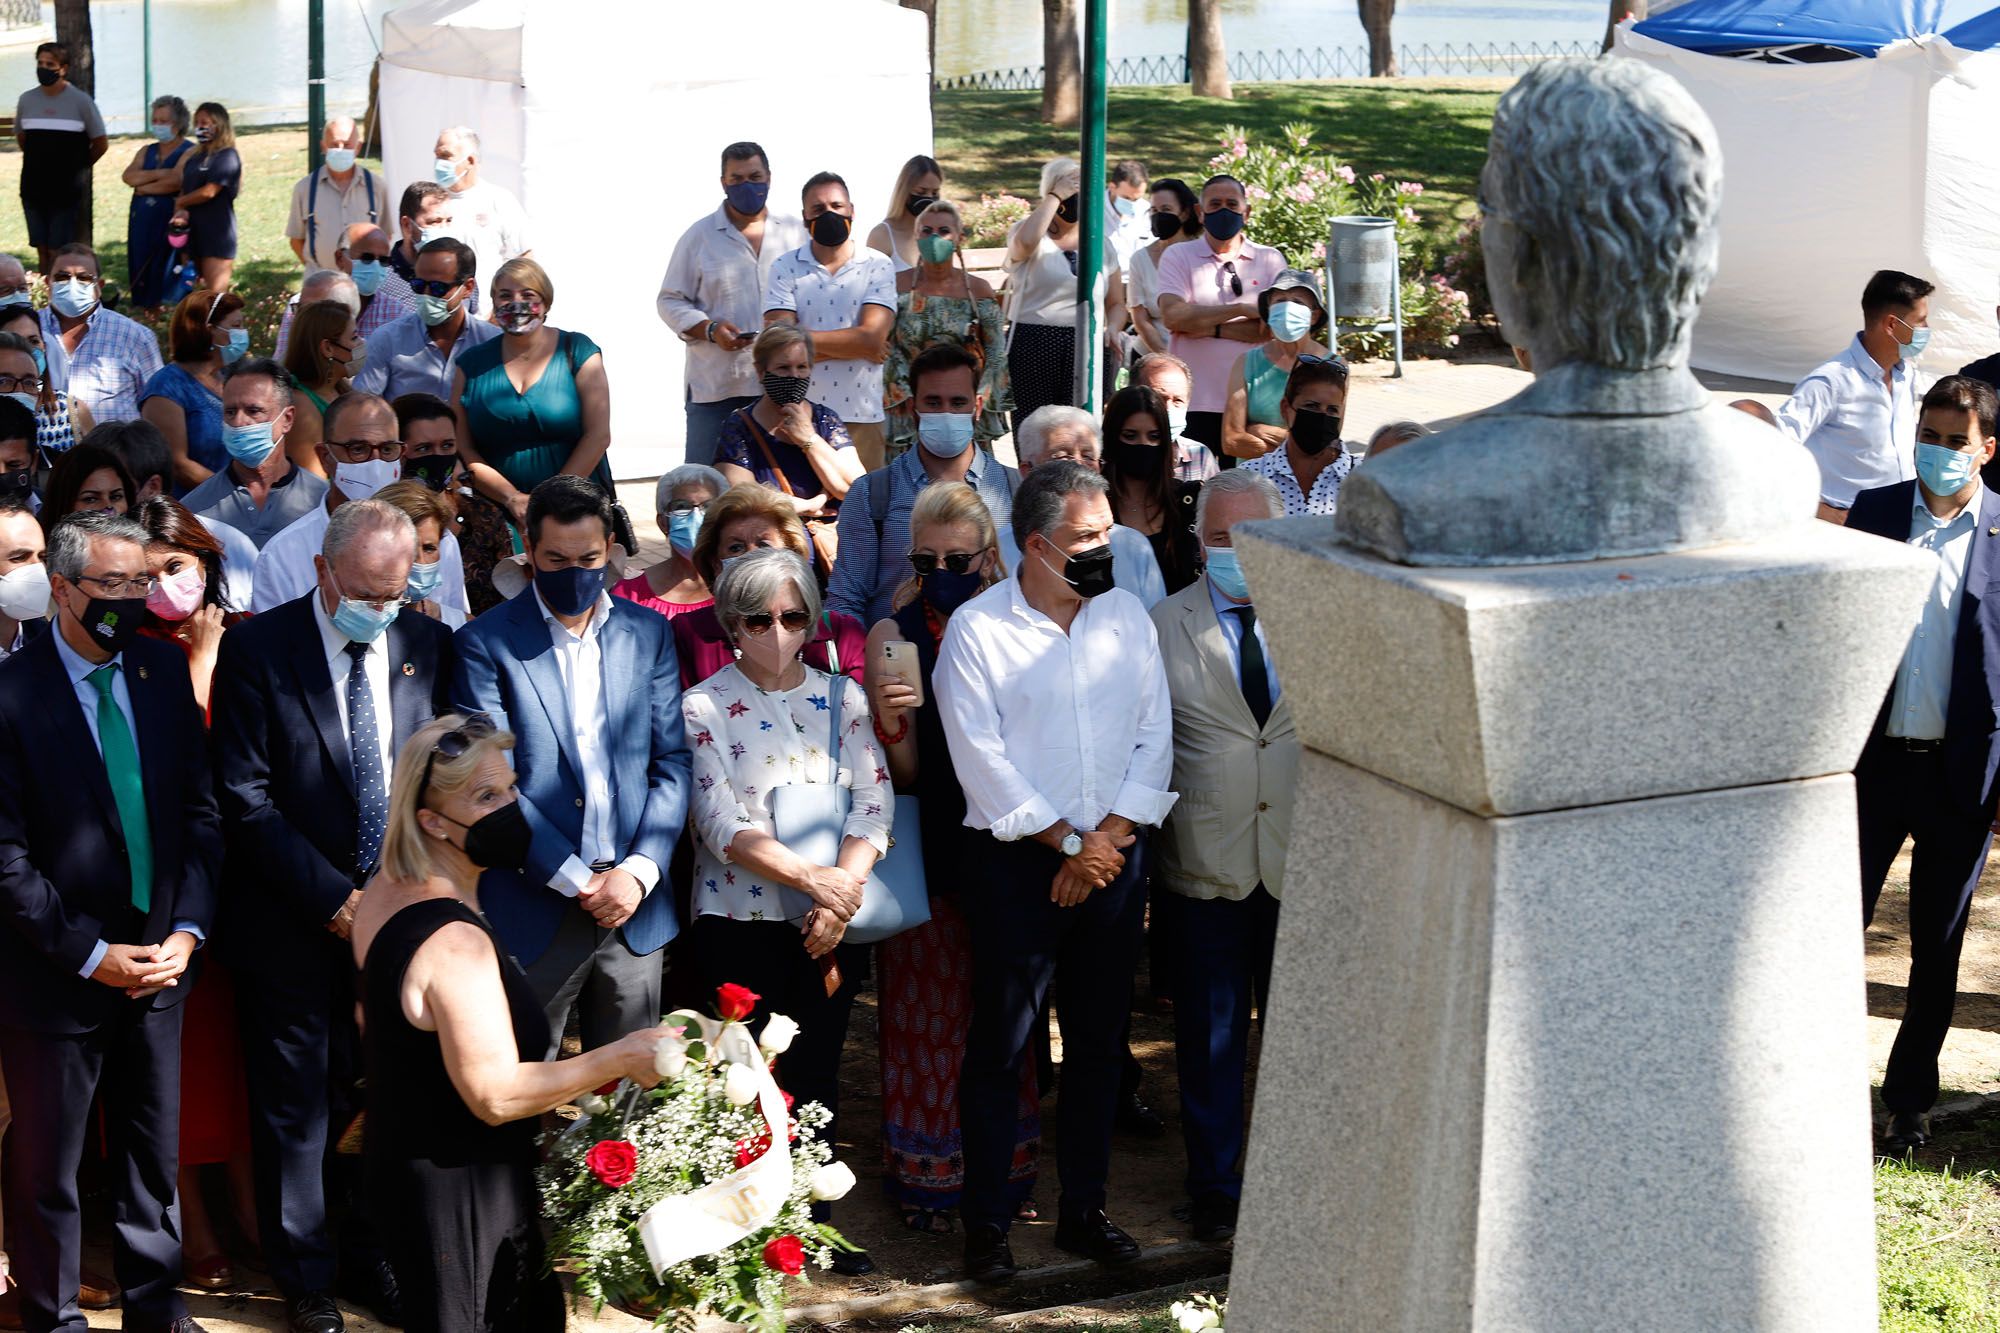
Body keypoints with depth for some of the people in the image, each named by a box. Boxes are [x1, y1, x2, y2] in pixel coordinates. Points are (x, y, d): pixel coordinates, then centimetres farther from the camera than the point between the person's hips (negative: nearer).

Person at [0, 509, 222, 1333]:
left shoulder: (164, 671, 2)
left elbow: (199, 812, 6)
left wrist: (186, 931, -5)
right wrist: (91, 955, -15)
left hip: (160, 960, 4)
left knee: (154, 1150, 15)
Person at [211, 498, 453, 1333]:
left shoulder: (426, 646, 2)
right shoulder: (257, 651, -8)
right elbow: (247, 797, -10)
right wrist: (331, 895, -14)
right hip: (295, 924, -3)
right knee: (296, 1111, 7)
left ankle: (376, 1262, 24)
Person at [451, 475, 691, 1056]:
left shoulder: (649, 633, 10)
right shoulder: (486, 644, -2)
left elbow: (672, 761, 8)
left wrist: (638, 871, -6)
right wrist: (576, 880, -11)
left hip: (636, 906, 3)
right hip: (534, 909, -3)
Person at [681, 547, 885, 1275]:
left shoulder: (842, 695, 6)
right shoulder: (704, 707, -4)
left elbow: (874, 802, -2)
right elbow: (721, 821, -14)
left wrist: (842, 890, -18)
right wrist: (809, 876, -25)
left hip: (832, 923, 3)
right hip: (740, 921, -3)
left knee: (818, 1071, 8)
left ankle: (815, 1221, 19)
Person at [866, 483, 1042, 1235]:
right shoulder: (895, 634, -5)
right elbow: (903, 773, -7)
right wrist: (892, 723, -27)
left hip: (1000, 846, 2)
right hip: (926, 848, -2)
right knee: (929, 1016, 4)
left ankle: (1005, 1167, 23)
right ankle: (925, 1174, 15)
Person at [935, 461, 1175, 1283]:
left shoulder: (1126, 616, 5)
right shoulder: (977, 629, -8)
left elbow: (1153, 737, 4)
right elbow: (982, 758, -12)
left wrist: (1110, 837, -7)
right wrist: (1068, 841, -12)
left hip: (1114, 855, 4)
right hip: (1019, 862, -4)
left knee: (1099, 1042, 11)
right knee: (1000, 1046, 2)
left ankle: (1083, 1210, 23)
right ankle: (985, 1223, 11)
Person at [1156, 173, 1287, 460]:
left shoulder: (1270, 260, 9)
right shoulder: (1177, 256, 7)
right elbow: (1172, 316, -9)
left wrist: (1207, 327, -9)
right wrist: (1243, 309, -8)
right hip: (1195, 404, -1)